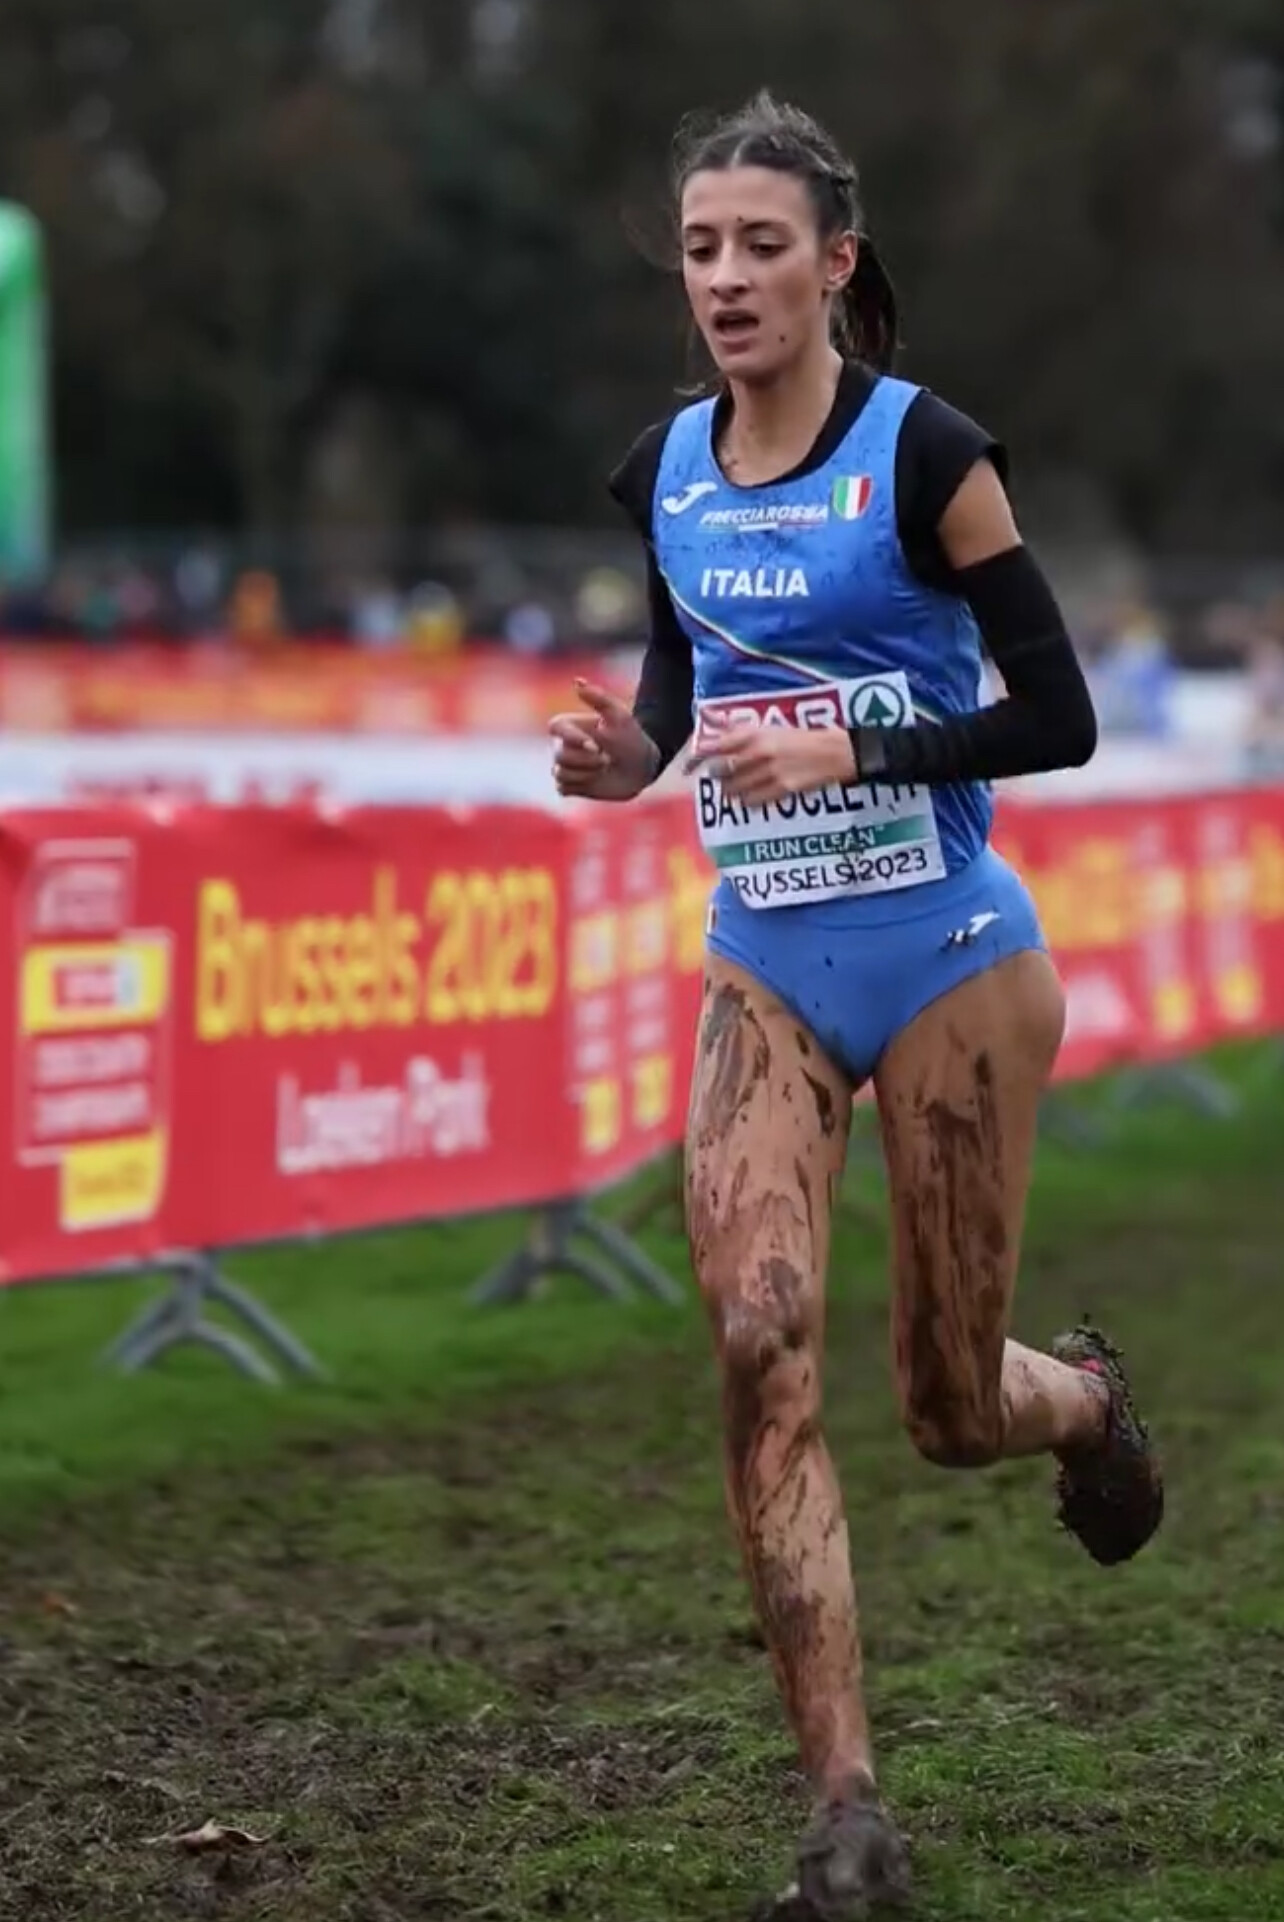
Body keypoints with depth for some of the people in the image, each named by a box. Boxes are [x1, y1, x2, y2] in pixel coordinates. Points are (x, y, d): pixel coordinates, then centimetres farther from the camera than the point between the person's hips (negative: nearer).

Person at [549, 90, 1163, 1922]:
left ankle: (1086, 1394, 46)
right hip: (768, 972, 4)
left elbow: (1058, 719, -10)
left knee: (950, 1407, 6)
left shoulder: (923, 451, -12)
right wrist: (629, 748, 0)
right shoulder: (664, 469, 5)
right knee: (760, 1341, -16)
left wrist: (851, 750, -23)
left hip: (950, 964, -4)